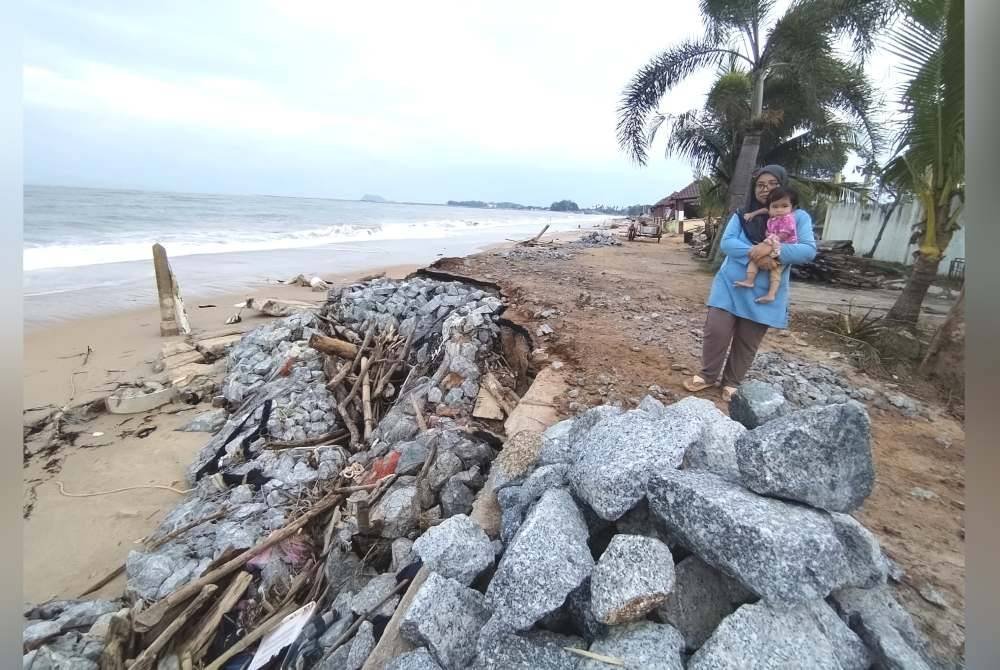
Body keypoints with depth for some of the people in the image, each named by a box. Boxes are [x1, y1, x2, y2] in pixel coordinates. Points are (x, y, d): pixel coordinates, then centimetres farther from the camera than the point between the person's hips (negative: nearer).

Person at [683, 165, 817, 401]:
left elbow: (809, 250, -11)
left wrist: (774, 250, -28)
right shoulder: (742, 215, 4)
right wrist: (755, 253, -25)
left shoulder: (798, 217, 1)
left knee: (747, 341, 7)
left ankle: (732, 382, 24)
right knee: (716, 331, -5)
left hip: (765, 294, 0)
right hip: (730, 286, 1)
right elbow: (726, 243, -10)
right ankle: (709, 375, 15)